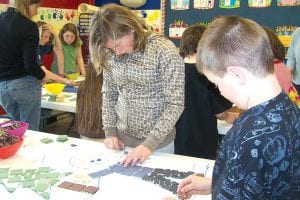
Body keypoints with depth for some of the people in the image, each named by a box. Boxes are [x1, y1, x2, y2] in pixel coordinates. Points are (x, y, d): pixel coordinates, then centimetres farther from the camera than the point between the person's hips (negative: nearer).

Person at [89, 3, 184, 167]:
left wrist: (149, 144, -23)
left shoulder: (165, 51, -18)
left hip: (158, 142, -4)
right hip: (122, 138, 4)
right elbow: (109, 94, 8)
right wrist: (110, 132, -2)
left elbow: (175, 104, -18)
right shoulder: (111, 54, -3)